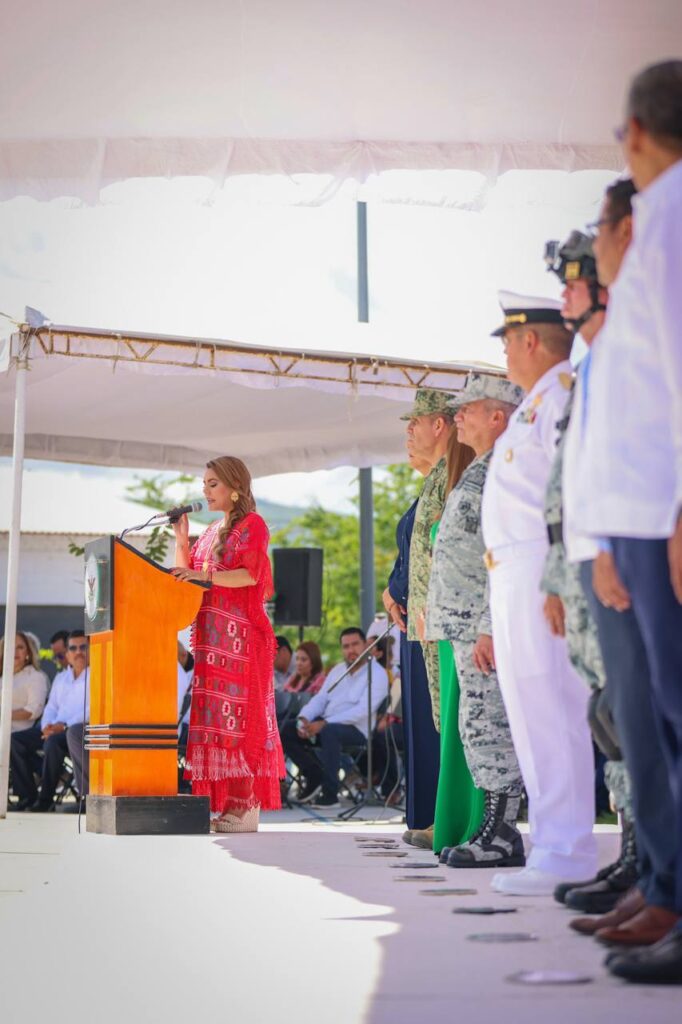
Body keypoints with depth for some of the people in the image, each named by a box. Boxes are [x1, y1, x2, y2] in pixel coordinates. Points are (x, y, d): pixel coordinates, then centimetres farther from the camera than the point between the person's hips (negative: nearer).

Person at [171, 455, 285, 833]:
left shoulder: (252, 524, -1)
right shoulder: (212, 532, 22)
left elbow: (250, 575, -14)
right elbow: (185, 575, 21)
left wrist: (204, 575, -23)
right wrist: (181, 539, 9)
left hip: (241, 634, -8)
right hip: (211, 636, 8)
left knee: (239, 715, -10)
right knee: (214, 714, 2)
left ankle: (245, 808, -10)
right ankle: (221, 805, 3)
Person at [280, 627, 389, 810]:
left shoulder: (377, 674, -6)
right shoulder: (338, 669, 18)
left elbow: (363, 711, -19)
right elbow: (320, 698, 15)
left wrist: (324, 723, -26)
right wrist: (304, 719, -8)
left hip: (357, 728, -7)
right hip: (326, 724, 7)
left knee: (329, 731, -38)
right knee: (288, 731, -11)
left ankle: (330, 794, -30)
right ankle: (314, 776, 4)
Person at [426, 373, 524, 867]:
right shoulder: (482, 470, 20)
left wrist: (490, 628, -24)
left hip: (486, 625, -10)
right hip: (469, 626, 10)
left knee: (489, 728, -7)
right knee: (482, 729, 12)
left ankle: (501, 837, -2)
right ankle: (496, 829, 18)